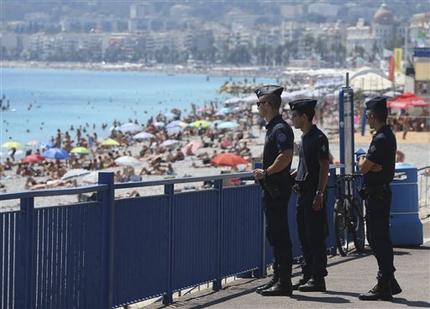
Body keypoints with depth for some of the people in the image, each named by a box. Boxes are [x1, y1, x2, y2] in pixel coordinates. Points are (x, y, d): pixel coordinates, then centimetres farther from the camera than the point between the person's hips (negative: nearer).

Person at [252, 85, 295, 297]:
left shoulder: (280, 128, -16)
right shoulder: (273, 127, 16)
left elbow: (286, 156, -28)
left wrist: (266, 172, -19)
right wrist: (266, 174, 16)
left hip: (277, 189, -11)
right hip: (272, 189, 11)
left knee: (279, 235, -7)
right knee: (274, 233, 14)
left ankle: (284, 282, -5)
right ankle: (278, 278, 21)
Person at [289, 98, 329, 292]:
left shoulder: (319, 138, -13)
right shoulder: (304, 138, 16)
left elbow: (324, 168, -17)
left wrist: (319, 194, -21)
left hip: (313, 194, -10)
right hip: (303, 193, 10)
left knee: (316, 237, -6)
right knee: (304, 237, 12)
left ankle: (318, 278, -4)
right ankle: (307, 275, 18)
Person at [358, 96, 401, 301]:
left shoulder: (381, 139, -19)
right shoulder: (388, 135, 14)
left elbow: (364, 168, -19)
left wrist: (362, 161, 0)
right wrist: (368, 164, 3)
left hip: (377, 194, -10)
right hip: (381, 192, 10)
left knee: (378, 239, -8)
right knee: (380, 238, 15)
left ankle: (384, 286, -7)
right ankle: (389, 283, 21)